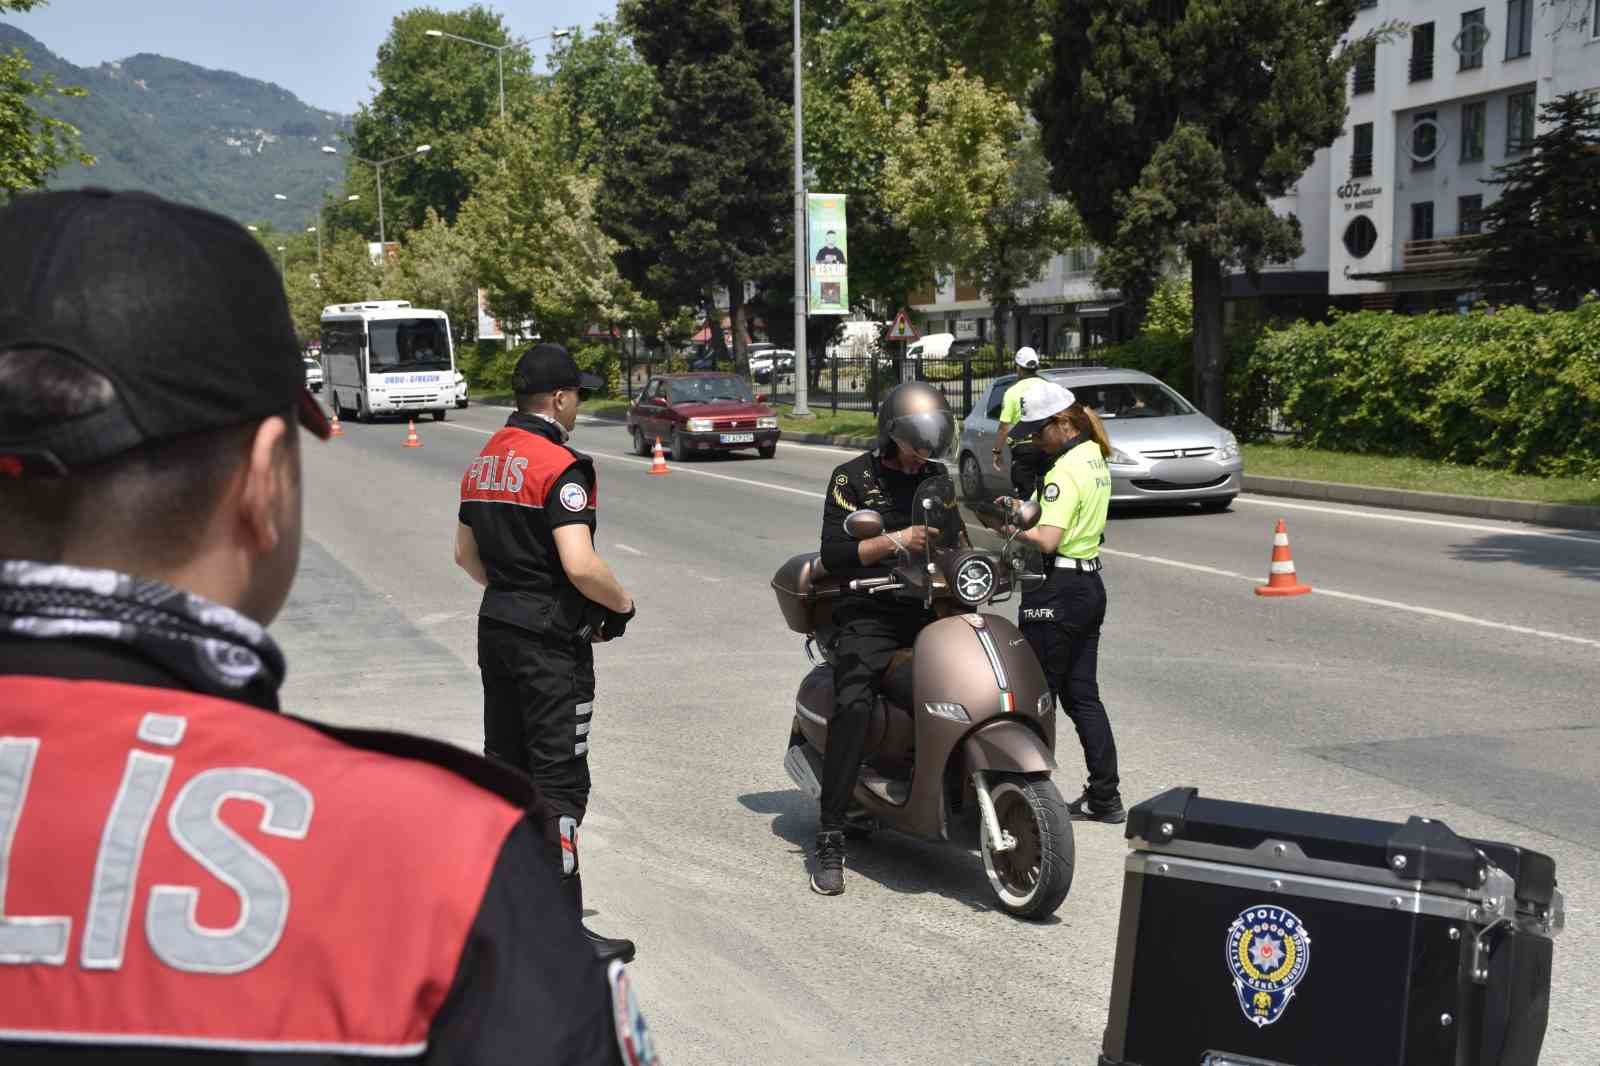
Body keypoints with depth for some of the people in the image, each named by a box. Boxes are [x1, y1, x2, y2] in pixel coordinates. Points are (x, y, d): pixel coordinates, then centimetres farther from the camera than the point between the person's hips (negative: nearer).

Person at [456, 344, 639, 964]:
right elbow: (580, 565, -25)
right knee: (559, 779, -3)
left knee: (505, 765, 17)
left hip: (496, 627, 9)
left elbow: (466, 553, 20)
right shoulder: (560, 466, -17)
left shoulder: (483, 462, 11)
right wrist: (621, 603, -9)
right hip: (551, 639, -9)